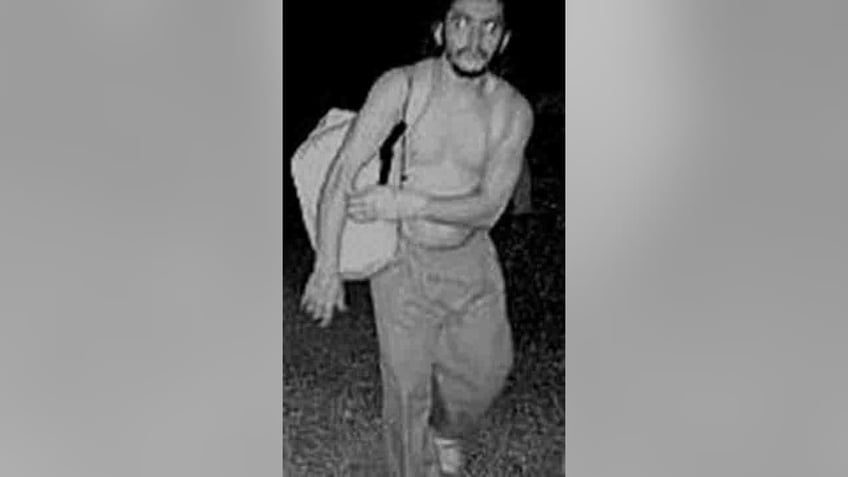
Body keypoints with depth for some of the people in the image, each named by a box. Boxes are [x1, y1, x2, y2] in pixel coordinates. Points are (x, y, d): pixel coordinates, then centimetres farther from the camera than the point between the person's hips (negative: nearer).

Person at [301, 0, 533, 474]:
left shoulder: (513, 110, -10)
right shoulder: (399, 87, -17)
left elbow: (489, 207, -15)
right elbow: (344, 172, -17)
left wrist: (409, 204, -27)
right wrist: (328, 265, -20)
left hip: (471, 257, 3)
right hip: (403, 258, -3)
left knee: (488, 367, 18)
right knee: (408, 385, 7)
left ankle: (447, 430, 51)